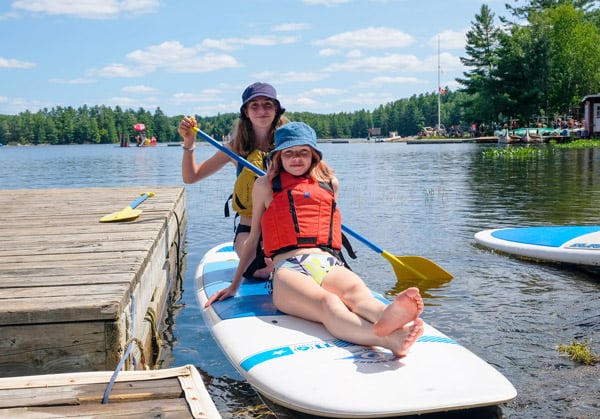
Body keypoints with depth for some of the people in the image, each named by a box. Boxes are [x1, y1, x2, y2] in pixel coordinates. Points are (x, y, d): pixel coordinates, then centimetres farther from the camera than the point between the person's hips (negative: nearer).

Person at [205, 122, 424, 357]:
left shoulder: (330, 183, 25)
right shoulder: (265, 185, 19)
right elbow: (253, 239, 23)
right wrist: (235, 285, 23)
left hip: (329, 266, 3)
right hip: (288, 271, -3)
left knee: (356, 291, -36)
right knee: (328, 303, -39)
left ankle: (386, 317, -71)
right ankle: (388, 339, -69)